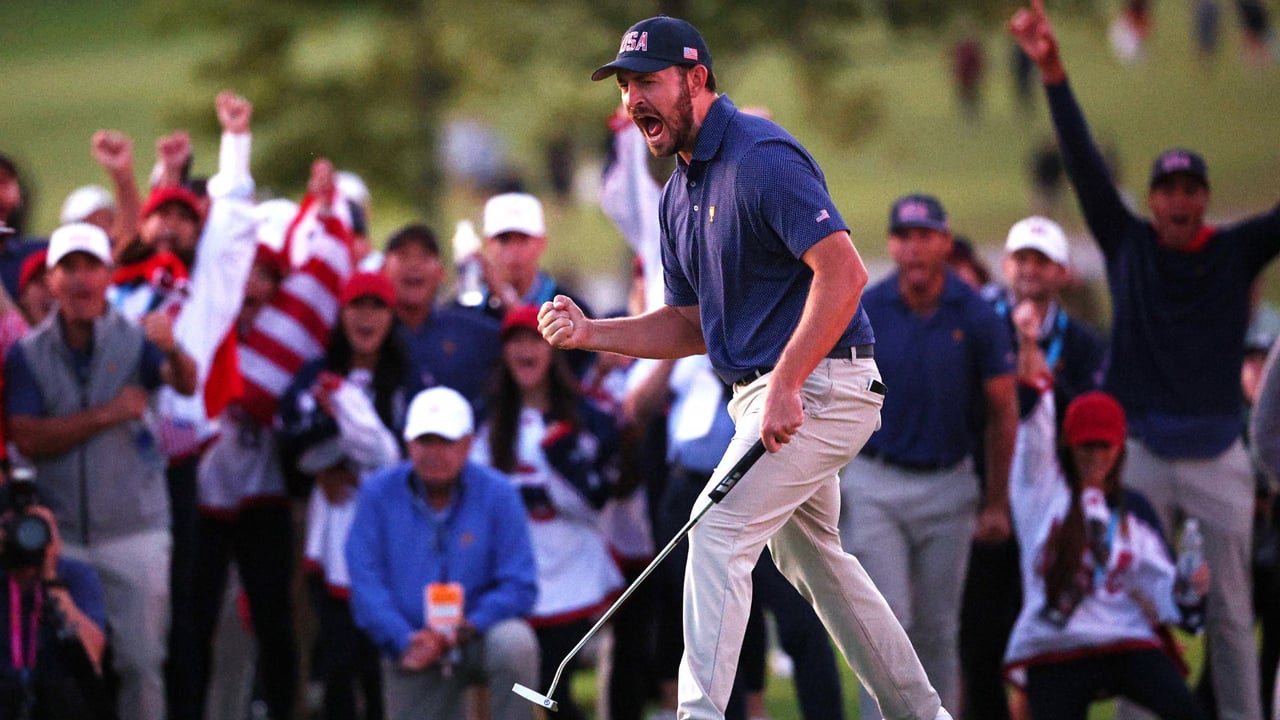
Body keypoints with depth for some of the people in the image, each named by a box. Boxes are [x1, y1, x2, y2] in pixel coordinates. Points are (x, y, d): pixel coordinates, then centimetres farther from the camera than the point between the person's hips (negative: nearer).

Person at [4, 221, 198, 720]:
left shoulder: (135, 341, -3)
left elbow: (186, 385, -22)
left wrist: (172, 352, -44)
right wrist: (107, 414, -16)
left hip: (134, 533, -1)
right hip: (61, 537, 1)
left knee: (140, 661, 0)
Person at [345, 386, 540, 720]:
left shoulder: (497, 494, -6)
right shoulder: (378, 494, -2)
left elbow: (520, 587, -9)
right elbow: (366, 581, -5)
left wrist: (466, 628, -22)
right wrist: (404, 641, -18)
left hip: (478, 635, -1)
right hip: (412, 652, 1)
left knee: (513, 642, -34)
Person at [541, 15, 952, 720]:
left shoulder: (761, 155, -18)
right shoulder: (679, 191, 13)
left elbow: (844, 272, -27)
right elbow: (692, 326, 16)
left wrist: (785, 386, -30)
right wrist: (590, 332, 1)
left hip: (819, 382, -11)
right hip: (764, 392, 11)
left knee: (719, 533, -17)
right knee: (807, 553, 20)